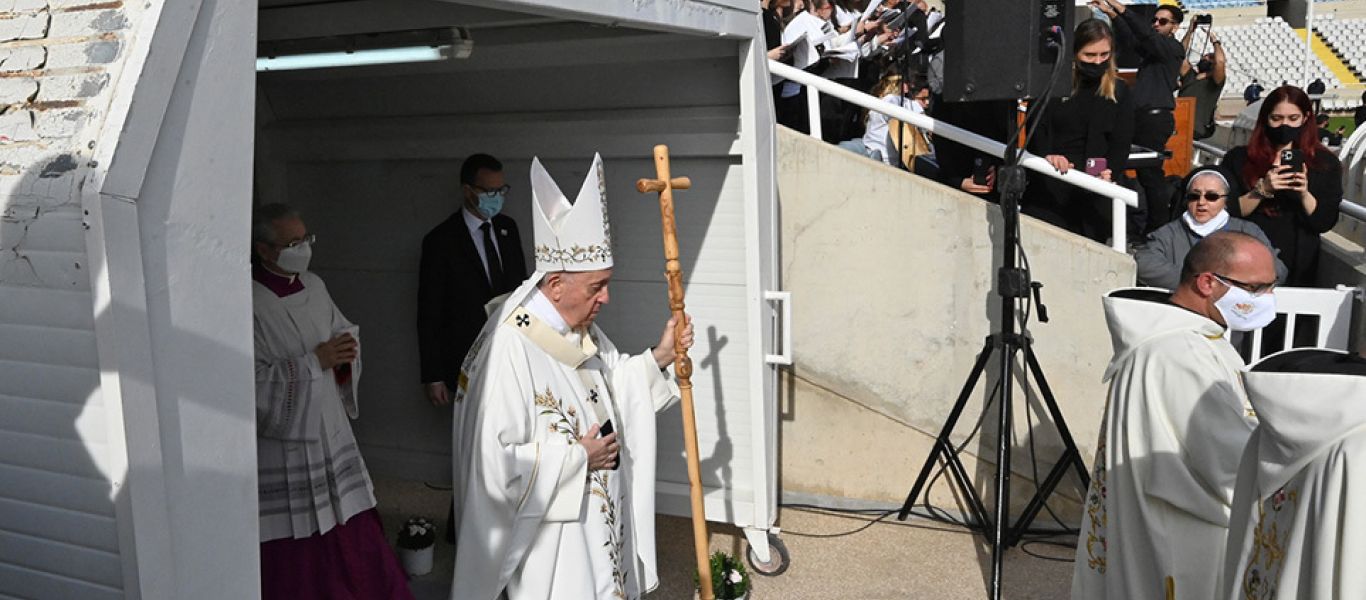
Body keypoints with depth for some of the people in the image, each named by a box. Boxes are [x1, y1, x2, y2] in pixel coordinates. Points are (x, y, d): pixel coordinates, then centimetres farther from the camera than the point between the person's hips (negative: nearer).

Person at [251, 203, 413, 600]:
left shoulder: (313, 285, 4)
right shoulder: (249, 304, -18)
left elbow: (343, 330, 16)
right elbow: (254, 382, -21)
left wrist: (346, 350, -6)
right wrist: (314, 362, -22)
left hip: (329, 430, 6)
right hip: (281, 437, -6)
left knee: (351, 530, 15)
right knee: (293, 549, 6)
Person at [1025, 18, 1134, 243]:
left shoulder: (1119, 91, 6)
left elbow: (1121, 143, 3)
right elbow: (1036, 129, -4)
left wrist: (1110, 172, -17)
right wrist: (1046, 155, -25)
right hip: (1048, 188, -1)